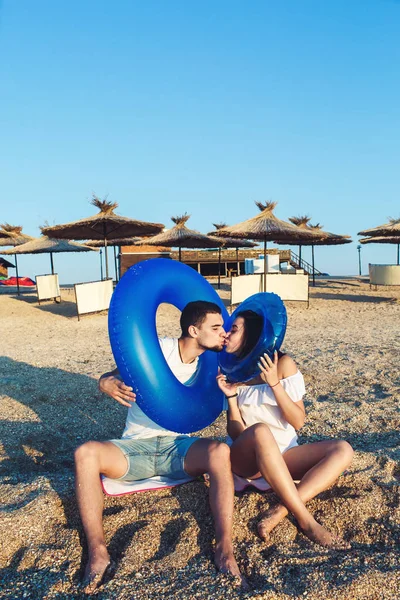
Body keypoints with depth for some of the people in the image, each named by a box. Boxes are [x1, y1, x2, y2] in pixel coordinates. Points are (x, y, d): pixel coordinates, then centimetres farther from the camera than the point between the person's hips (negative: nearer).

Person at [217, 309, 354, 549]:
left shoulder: (282, 363, -4)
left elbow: (298, 422, -9)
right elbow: (236, 433, -3)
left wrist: (274, 383, -19)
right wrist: (231, 395, -16)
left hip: (283, 456, 1)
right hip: (247, 457, -1)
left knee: (343, 450, -23)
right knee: (260, 431, -35)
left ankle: (280, 512, -31)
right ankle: (306, 520, -29)